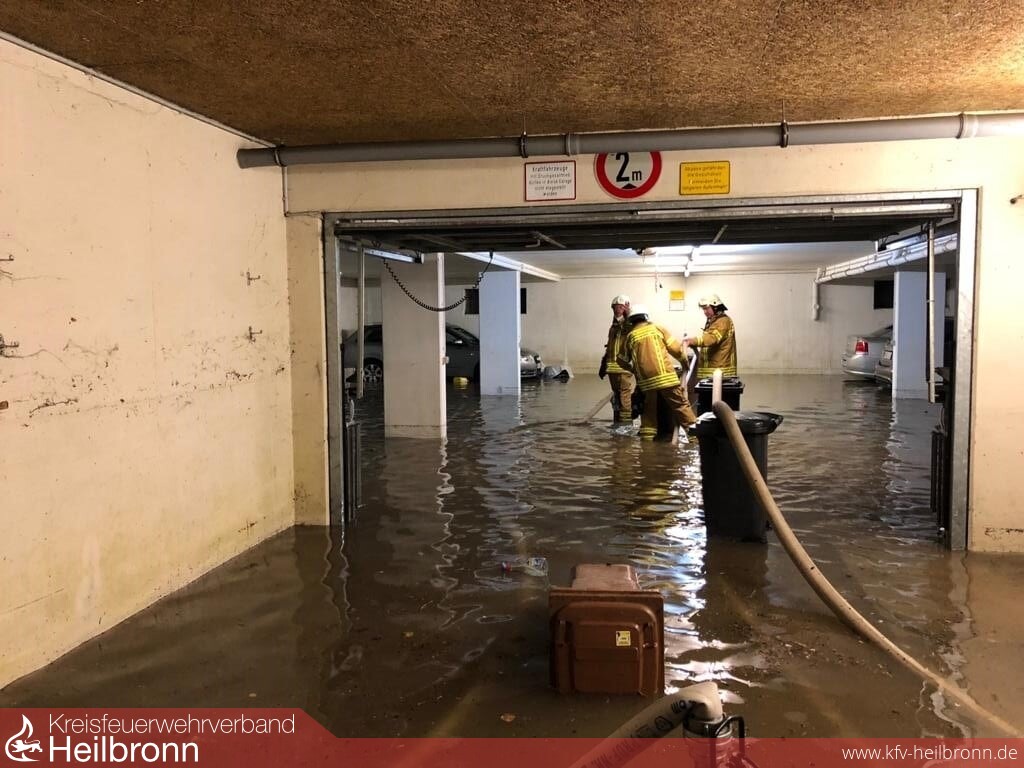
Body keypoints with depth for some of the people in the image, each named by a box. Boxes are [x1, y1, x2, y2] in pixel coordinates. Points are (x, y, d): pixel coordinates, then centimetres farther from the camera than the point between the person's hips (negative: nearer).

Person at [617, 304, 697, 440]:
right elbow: (676, 348, 3)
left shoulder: (630, 336, 9)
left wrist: (634, 370, 31)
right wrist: (684, 359, 21)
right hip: (666, 377, -2)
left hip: (646, 382, 3)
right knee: (681, 406, 3)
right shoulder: (657, 328, 5)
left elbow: (624, 361, 14)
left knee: (648, 412, 14)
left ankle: (646, 438, 15)